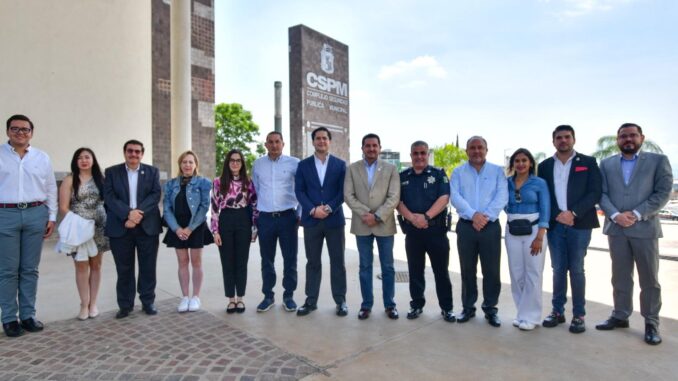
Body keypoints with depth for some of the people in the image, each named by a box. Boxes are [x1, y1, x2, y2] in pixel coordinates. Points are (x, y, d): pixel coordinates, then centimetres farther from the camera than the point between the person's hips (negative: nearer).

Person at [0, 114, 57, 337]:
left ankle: (28, 315, 16)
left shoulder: (42, 158, 10)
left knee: (30, 269, 7)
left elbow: (51, 189, 11)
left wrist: (52, 217, 7)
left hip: (36, 214, 2)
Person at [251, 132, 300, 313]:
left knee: (290, 259, 5)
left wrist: (300, 214, 1)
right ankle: (268, 296, 23)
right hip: (265, 218, 2)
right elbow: (255, 191, 14)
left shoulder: (294, 163, -1)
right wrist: (255, 215, 12)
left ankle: (289, 295, 19)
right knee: (267, 260, 10)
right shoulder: (257, 165, 7)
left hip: (288, 217, -2)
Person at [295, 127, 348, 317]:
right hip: (311, 220, 1)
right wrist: (313, 209, -13)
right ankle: (311, 300, 18)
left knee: (337, 261, 5)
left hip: (334, 219, 0)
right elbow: (299, 191, 0)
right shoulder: (303, 165, 7)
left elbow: (343, 191, -1)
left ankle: (340, 300, 17)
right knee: (313, 262, 8)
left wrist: (328, 208, -14)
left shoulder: (340, 164, 6)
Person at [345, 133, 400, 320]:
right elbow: (348, 196, -3)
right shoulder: (352, 169, 5)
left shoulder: (390, 169, 2)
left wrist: (377, 216, -15)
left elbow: (394, 197, -6)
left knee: (388, 267, 7)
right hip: (362, 224, 1)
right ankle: (366, 304, 20)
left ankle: (390, 304, 21)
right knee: (365, 266, 9)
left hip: (384, 224, 0)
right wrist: (366, 213, -14)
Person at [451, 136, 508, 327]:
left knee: (491, 270, 4)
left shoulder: (497, 171, 6)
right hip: (466, 226, 1)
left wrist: (486, 216, -18)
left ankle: (490, 309, 19)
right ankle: (468, 307, 22)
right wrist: (473, 214, -19)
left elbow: (502, 197, -6)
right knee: (467, 270, 9)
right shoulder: (458, 172, 7)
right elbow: (455, 197, -6)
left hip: (491, 226, 0)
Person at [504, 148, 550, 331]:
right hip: (512, 232, 3)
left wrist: (539, 237, -13)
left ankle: (531, 316, 11)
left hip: (533, 230, -3)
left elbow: (545, 210, -5)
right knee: (516, 273, 7)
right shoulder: (507, 183, 7)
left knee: (533, 274, 1)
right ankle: (521, 313, 20)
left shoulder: (540, 183, -1)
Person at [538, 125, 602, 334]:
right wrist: (557, 215, -9)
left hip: (579, 224, -2)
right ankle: (557, 311, 18)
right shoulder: (545, 166, 10)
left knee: (576, 270, 3)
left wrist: (573, 213, -14)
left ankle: (579, 314, 15)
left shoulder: (588, 162, 4)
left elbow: (595, 193, -4)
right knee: (558, 269, 8)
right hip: (555, 224, 2)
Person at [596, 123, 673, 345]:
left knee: (649, 279, 5)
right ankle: (620, 316, 23)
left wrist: (637, 214, -14)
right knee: (620, 277, 11)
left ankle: (651, 323, 17)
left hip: (645, 228, -2)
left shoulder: (658, 160, 4)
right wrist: (615, 215, -12)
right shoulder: (606, 164, 10)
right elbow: (602, 194, 3)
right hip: (616, 228, 2)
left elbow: (663, 192, -4)